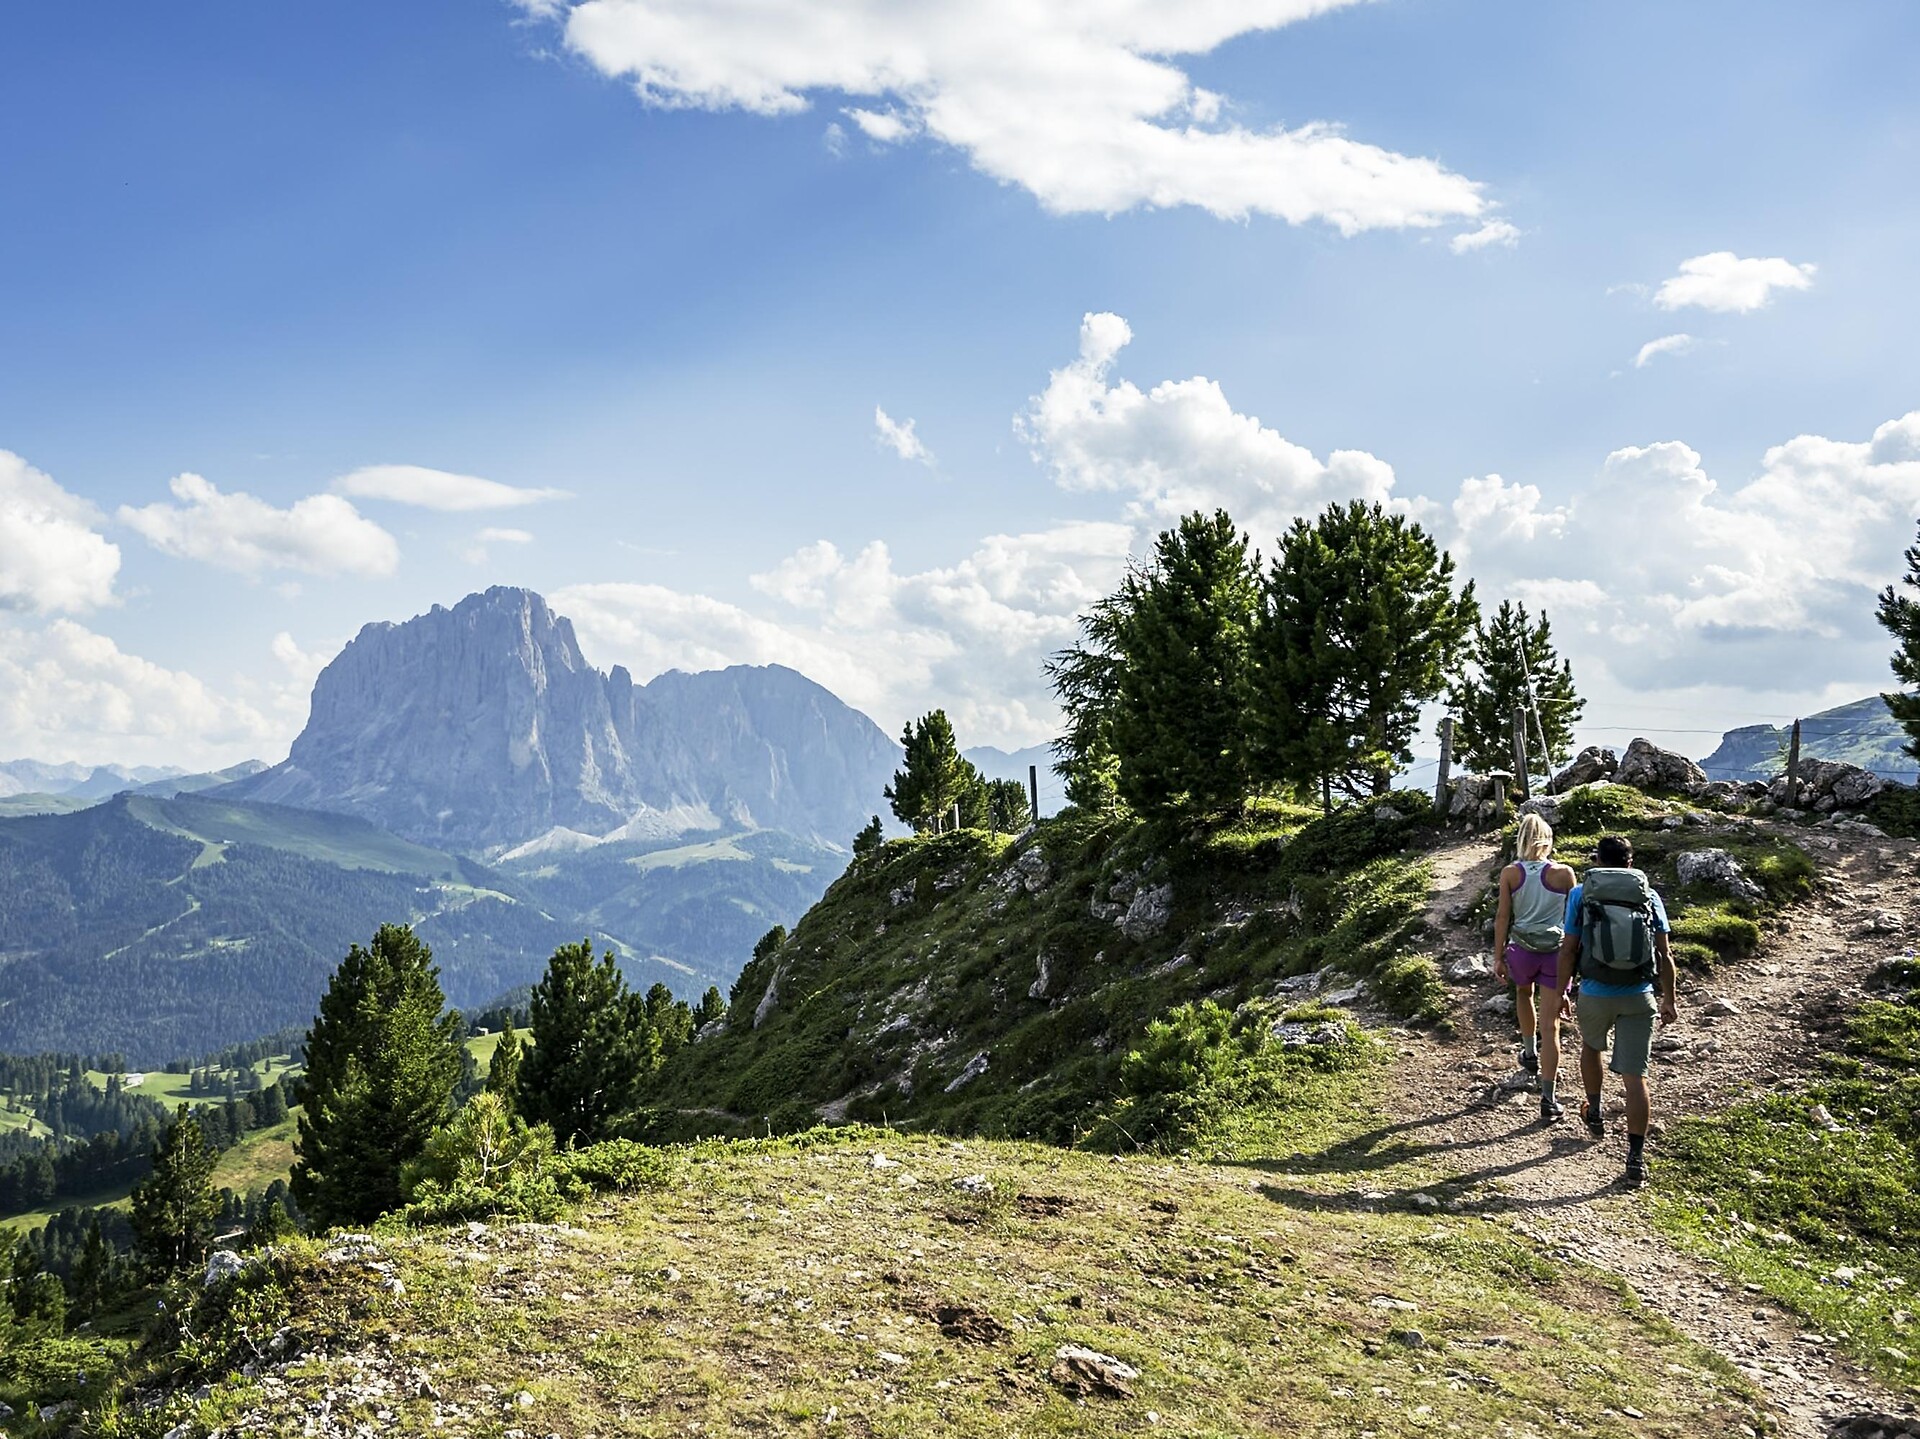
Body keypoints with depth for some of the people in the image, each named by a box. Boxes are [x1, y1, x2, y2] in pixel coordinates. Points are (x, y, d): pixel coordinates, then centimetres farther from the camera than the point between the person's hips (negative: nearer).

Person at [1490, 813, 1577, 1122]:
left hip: (1521, 949, 1)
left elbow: (1503, 917, -4)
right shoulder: (1564, 873, -5)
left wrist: (1498, 957, 3)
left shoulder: (1510, 873, -5)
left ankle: (1530, 1054, 49)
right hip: (1555, 951, -1)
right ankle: (1549, 1099, -3)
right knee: (1550, 1025, 0)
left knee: (1523, 994, 35)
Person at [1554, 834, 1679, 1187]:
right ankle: (1636, 1159, 0)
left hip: (1595, 994, 0)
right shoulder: (1650, 897, 4)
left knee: (1590, 1045, 31)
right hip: (1639, 998, 0)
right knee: (1635, 1077, 1)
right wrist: (1669, 1000, 12)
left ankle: (1594, 1115, 44)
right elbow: (1664, 955, 3)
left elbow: (1568, 950, -2)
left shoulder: (1581, 894, 0)